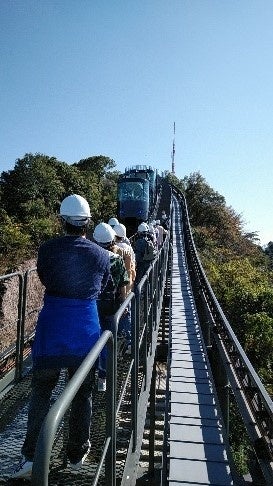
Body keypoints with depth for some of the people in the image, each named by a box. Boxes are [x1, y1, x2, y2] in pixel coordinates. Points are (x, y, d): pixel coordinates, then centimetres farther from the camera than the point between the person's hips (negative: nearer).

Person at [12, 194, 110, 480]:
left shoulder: (47, 249, -8)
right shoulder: (101, 255, -4)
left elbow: (44, 280, 8)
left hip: (52, 326, -1)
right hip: (86, 326, 1)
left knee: (41, 391, 15)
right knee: (82, 393, 15)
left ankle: (30, 456, 16)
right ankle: (77, 454, 29)